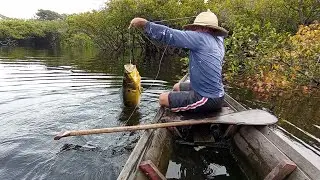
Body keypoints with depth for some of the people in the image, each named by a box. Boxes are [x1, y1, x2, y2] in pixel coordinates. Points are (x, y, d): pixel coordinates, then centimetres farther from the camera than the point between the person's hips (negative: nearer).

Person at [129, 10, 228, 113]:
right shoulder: (218, 40, 5)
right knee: (177, 87, 24)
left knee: (163, 99, -4)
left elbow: (170, 35, -20)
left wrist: (144, 23, -13)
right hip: (215, 93, 10)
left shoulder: (201, 38, -19)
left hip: (208, 99, -10)